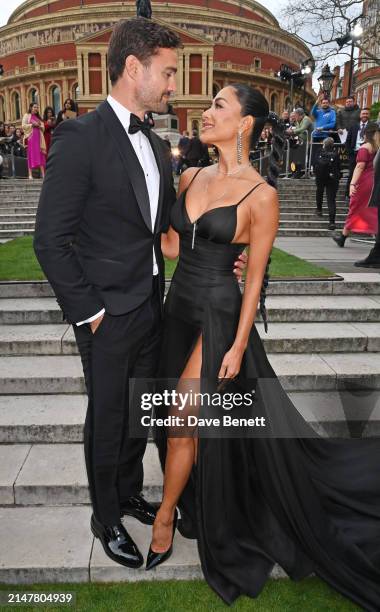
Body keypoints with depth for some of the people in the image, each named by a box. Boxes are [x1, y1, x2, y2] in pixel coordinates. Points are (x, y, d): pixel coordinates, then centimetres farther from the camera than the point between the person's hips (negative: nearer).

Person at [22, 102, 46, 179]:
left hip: (39, 137, 5)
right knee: (31, 155, -8)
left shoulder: (38, 117, 20)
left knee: (41, 154, -2)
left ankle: (43, 174, -5)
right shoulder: (26, 116, 5)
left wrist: (39, 126, -2)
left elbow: (43, 128, 19)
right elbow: (24, 126, -5)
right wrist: (32, 124, -12)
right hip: (31, 137, -5)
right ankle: (30, 174, -7)